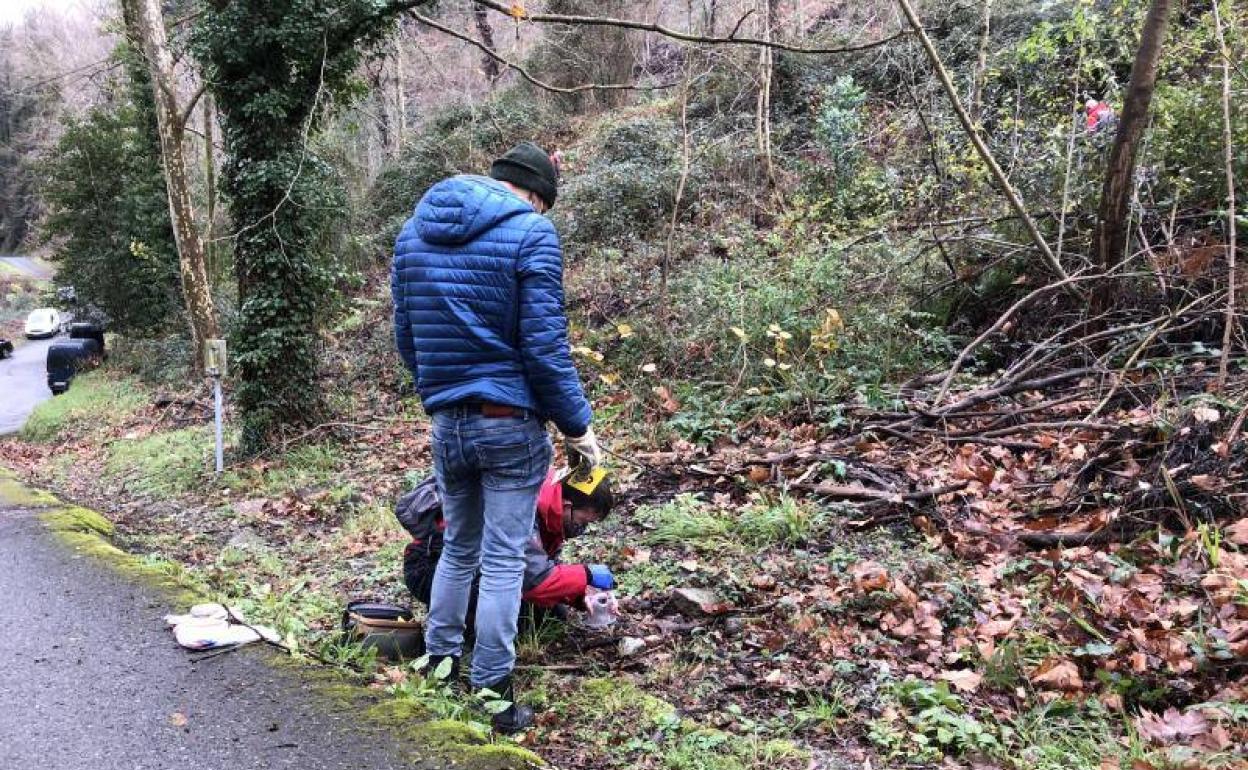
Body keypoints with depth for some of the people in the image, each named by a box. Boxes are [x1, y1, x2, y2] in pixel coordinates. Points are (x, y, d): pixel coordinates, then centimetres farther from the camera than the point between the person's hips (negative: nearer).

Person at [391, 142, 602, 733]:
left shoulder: (414, 231, 9)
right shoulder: (531, 231, -11)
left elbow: (405, 336, 14)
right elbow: (544, 345, -14)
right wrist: (578, 426, -6)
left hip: (445, 423, 6)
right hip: (510, 423, -5)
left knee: (458, 548, 22)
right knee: (503, 561, 3)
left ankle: (438, 666, 32)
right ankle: (492, 696, 11)